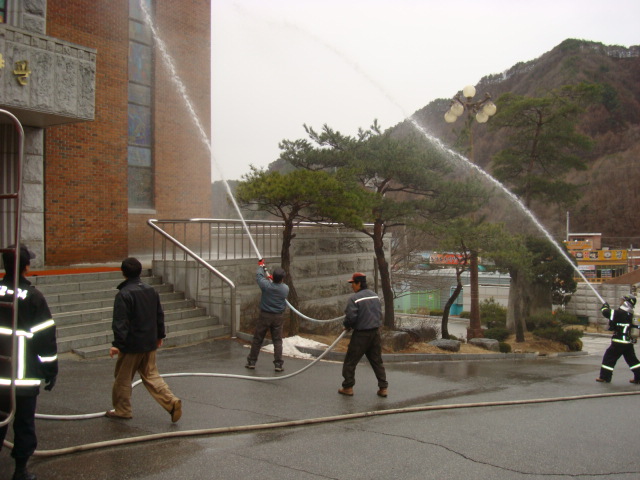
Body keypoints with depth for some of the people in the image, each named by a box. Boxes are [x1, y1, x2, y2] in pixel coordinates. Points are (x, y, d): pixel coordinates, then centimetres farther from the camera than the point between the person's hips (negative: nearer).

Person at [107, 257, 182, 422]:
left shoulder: (124, 294, -17)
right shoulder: (151, 290, 6)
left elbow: (120, 322, -20)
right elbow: (160, 315, 13)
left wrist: (117, 344, -18)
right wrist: (160, 335, 22)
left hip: (131, 345, -7)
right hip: (149, 342, 7)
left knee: (123, 378, 10)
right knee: (151, 375, 12)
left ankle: (122, 410, 21)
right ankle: (172, 402, -1)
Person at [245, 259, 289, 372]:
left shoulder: (267, 285, -15)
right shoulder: (285, 288, -9)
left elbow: (258, 275, 2)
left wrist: (261, 266, 21)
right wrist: (271, 280, 25)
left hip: (264, 316, -1)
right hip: (278, 317, 1)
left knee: (257, 339, 10)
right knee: (277, 341, 6)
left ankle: (251, 362, 18)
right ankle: (278, 364, 3)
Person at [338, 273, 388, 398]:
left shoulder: (355, 298, -15)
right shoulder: (375, 295, 8)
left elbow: (350, 317, -20)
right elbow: (380, 313, 16)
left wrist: (347, 326, 0)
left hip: (361, 334, -6)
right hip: (376, 332, 6)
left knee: (350, 361, 7)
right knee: (377, 361, 13)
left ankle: (348, 387, 13)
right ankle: (383, 387, 11)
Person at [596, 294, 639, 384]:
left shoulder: (620, 313, -17)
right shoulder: (629, 314, 9)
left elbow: (606, 313, -14)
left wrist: (605, 307, 5)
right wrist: (609, 309, 13)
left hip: (619, 341, -8)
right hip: (629, 341, 8)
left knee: (609, 357, 1)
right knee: (632, 359, 15)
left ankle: (605, 377, 5)